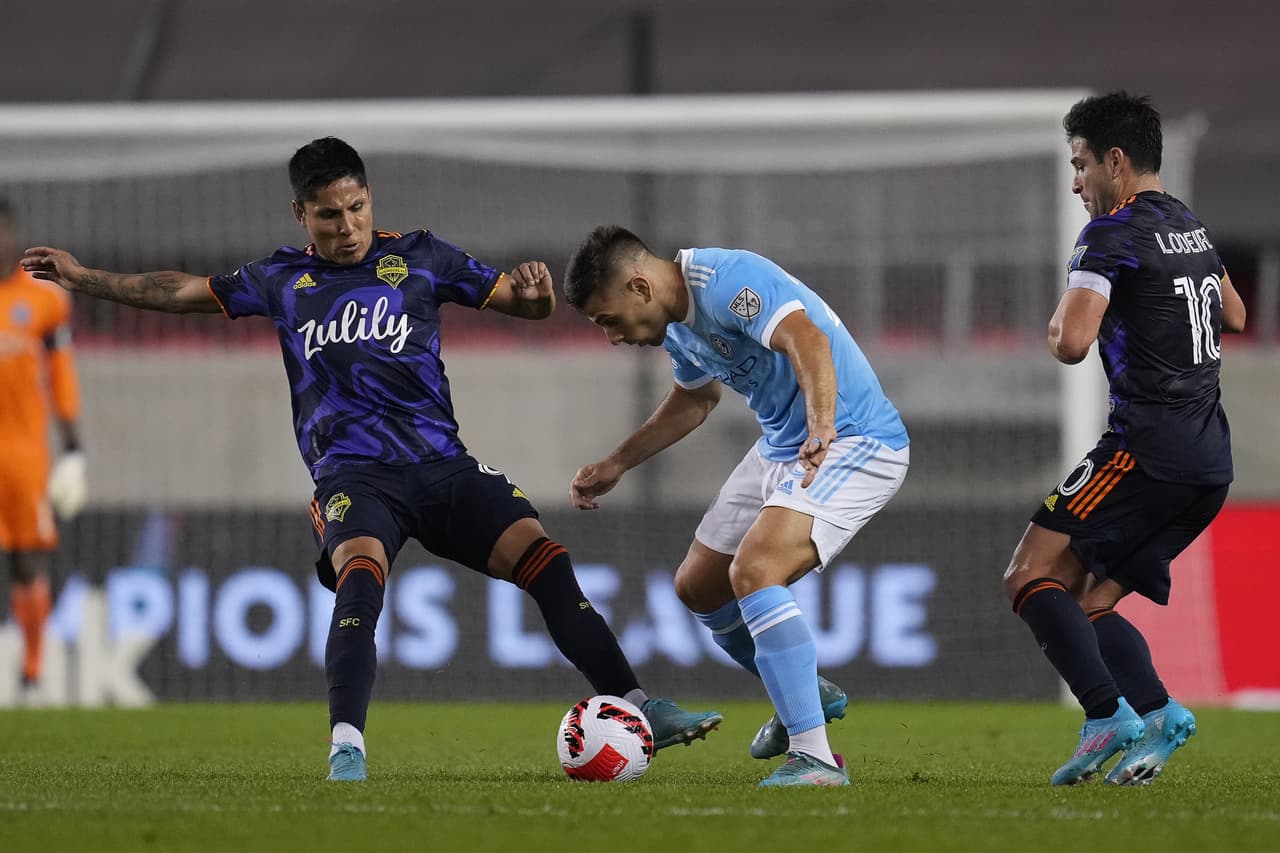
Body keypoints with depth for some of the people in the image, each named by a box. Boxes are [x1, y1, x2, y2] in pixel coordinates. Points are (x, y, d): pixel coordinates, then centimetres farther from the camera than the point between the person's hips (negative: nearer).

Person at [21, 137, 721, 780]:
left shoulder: (420, 258, 13)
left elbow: (520, 301, 13)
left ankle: (641, 712, -11)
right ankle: (346, 750, -36)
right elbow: (184, 292, 23)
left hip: (442, 463, 1)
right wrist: (84, 278, 18)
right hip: (352, 472, -1)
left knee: (545, 559, -15)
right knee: (361, 574, -32)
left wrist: (534, 294, -11)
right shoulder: (283, 279, 15)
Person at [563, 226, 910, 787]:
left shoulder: (726, 282, -23)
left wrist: (822, 429, -55)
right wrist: (616, 464, 27)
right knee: (697, 587, 14)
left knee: (753, 570, -28)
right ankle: (804, 693, 36)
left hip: (854, 442, -10)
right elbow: (695, 399, 28)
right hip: (782, 445, 10)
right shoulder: (676, 322, 7)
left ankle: (816, 759, -26)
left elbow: (806, 341, -39)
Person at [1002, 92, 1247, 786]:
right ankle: (1156, 712, -7)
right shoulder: (1191, 228, 19)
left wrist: (1060, 323, 2)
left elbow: (1071, 343, -19)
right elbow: (1234, 317, 36)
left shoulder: (1112, 234, -8)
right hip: (1211, 457, 9)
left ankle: (1108, 715, -22)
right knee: (1088, 604, 12)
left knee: (1032, 577, -8)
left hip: (1148, 443, -9)